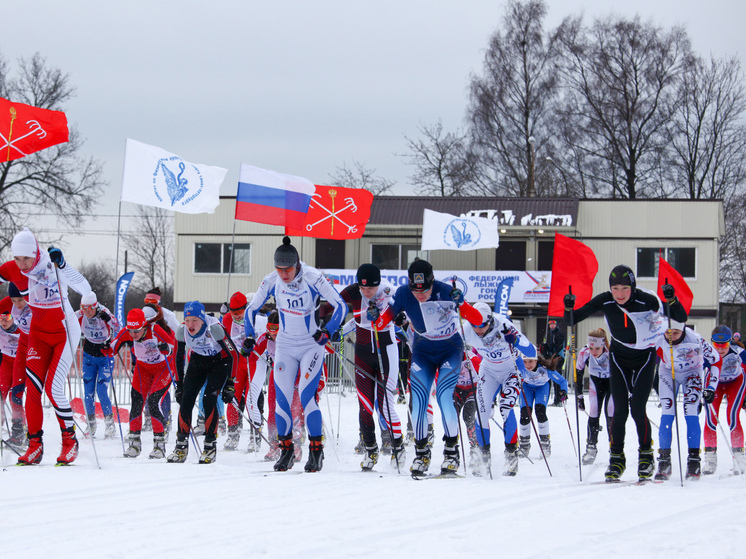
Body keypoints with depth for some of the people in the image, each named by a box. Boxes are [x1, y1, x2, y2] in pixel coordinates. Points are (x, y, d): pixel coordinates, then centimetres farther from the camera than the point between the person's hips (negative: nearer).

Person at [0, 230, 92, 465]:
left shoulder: (51, 265, -24)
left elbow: (84, 288, -35)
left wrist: (61, 264, -47)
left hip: (65, 332, -5)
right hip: (38, 333, 5)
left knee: (54, 388, -12)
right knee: (32, 388, -6)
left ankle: (70, 439, 6)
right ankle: (35, 444, 3)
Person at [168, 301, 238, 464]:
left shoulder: (214, 328, -32)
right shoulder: (182, 331, -20)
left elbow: (233, 354, -24)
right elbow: (179, 358, -3)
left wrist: (229, 384, -24)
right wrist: (179, 385, -2)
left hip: (219, 361, -4)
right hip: (197, 361, 4)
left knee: (209, 399, -21)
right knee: (186, 399, -11)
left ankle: (211, 445, -11)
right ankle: (181, 446, -1)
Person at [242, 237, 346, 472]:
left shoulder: (313, 278, -20)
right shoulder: (271, 281, -10)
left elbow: (340, 306, -15)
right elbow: (251, 310, 4)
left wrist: (327, 330, -26)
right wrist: (250, 337, -9)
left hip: (311, 345, -3)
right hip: (285, 345, 3)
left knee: (306, 396, -16)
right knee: (282, 398, -4)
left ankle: (316, 451, -6)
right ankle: (286, 450, 12)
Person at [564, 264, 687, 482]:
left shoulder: (646, 300, -25)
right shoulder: (604, 301, -18)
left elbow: (681, 318, -27)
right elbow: (572, 320, -13)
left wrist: (671, 301, -44)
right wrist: (569, 309, -34)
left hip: (644, 357, -2)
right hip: (619, 358, 2)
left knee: (637, 408, -12)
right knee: (619, 410, -7)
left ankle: (646, 455, 8)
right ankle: (616, 458, 6)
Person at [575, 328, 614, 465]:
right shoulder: (584, 353, -27)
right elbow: (578, 374, -10)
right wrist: (579, 396, -8)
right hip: (596, 381, 2)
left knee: (610, 412, -11)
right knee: (593, 412, -5)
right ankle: (591, 447, 5)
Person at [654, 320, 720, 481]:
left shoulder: (695, 340, -32)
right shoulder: (658, 341, -27)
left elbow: (716, 360, -17)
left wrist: (711, 386, -18)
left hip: (692, 373, -1)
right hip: (668, 373, 1)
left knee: (691, 415, -15)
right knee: (667, 415, -11)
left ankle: (694, 461, -9)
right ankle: (664, 462, -8)